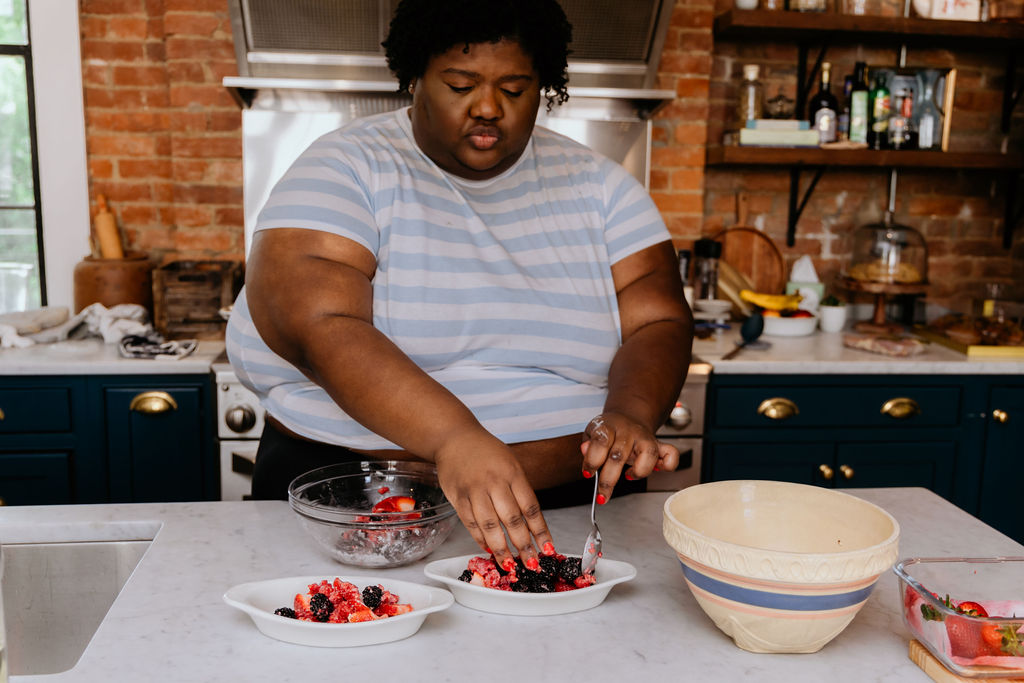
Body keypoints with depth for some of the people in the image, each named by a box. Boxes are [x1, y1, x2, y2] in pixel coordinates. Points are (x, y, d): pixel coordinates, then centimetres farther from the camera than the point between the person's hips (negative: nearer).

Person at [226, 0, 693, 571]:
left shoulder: (599, 186, 9)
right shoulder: (345, 169, -2)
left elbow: (660, 323, 2)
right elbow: (320, 325, -17)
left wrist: (630, 415, -20)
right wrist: (453, 438, -31)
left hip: (573, 503, 3)